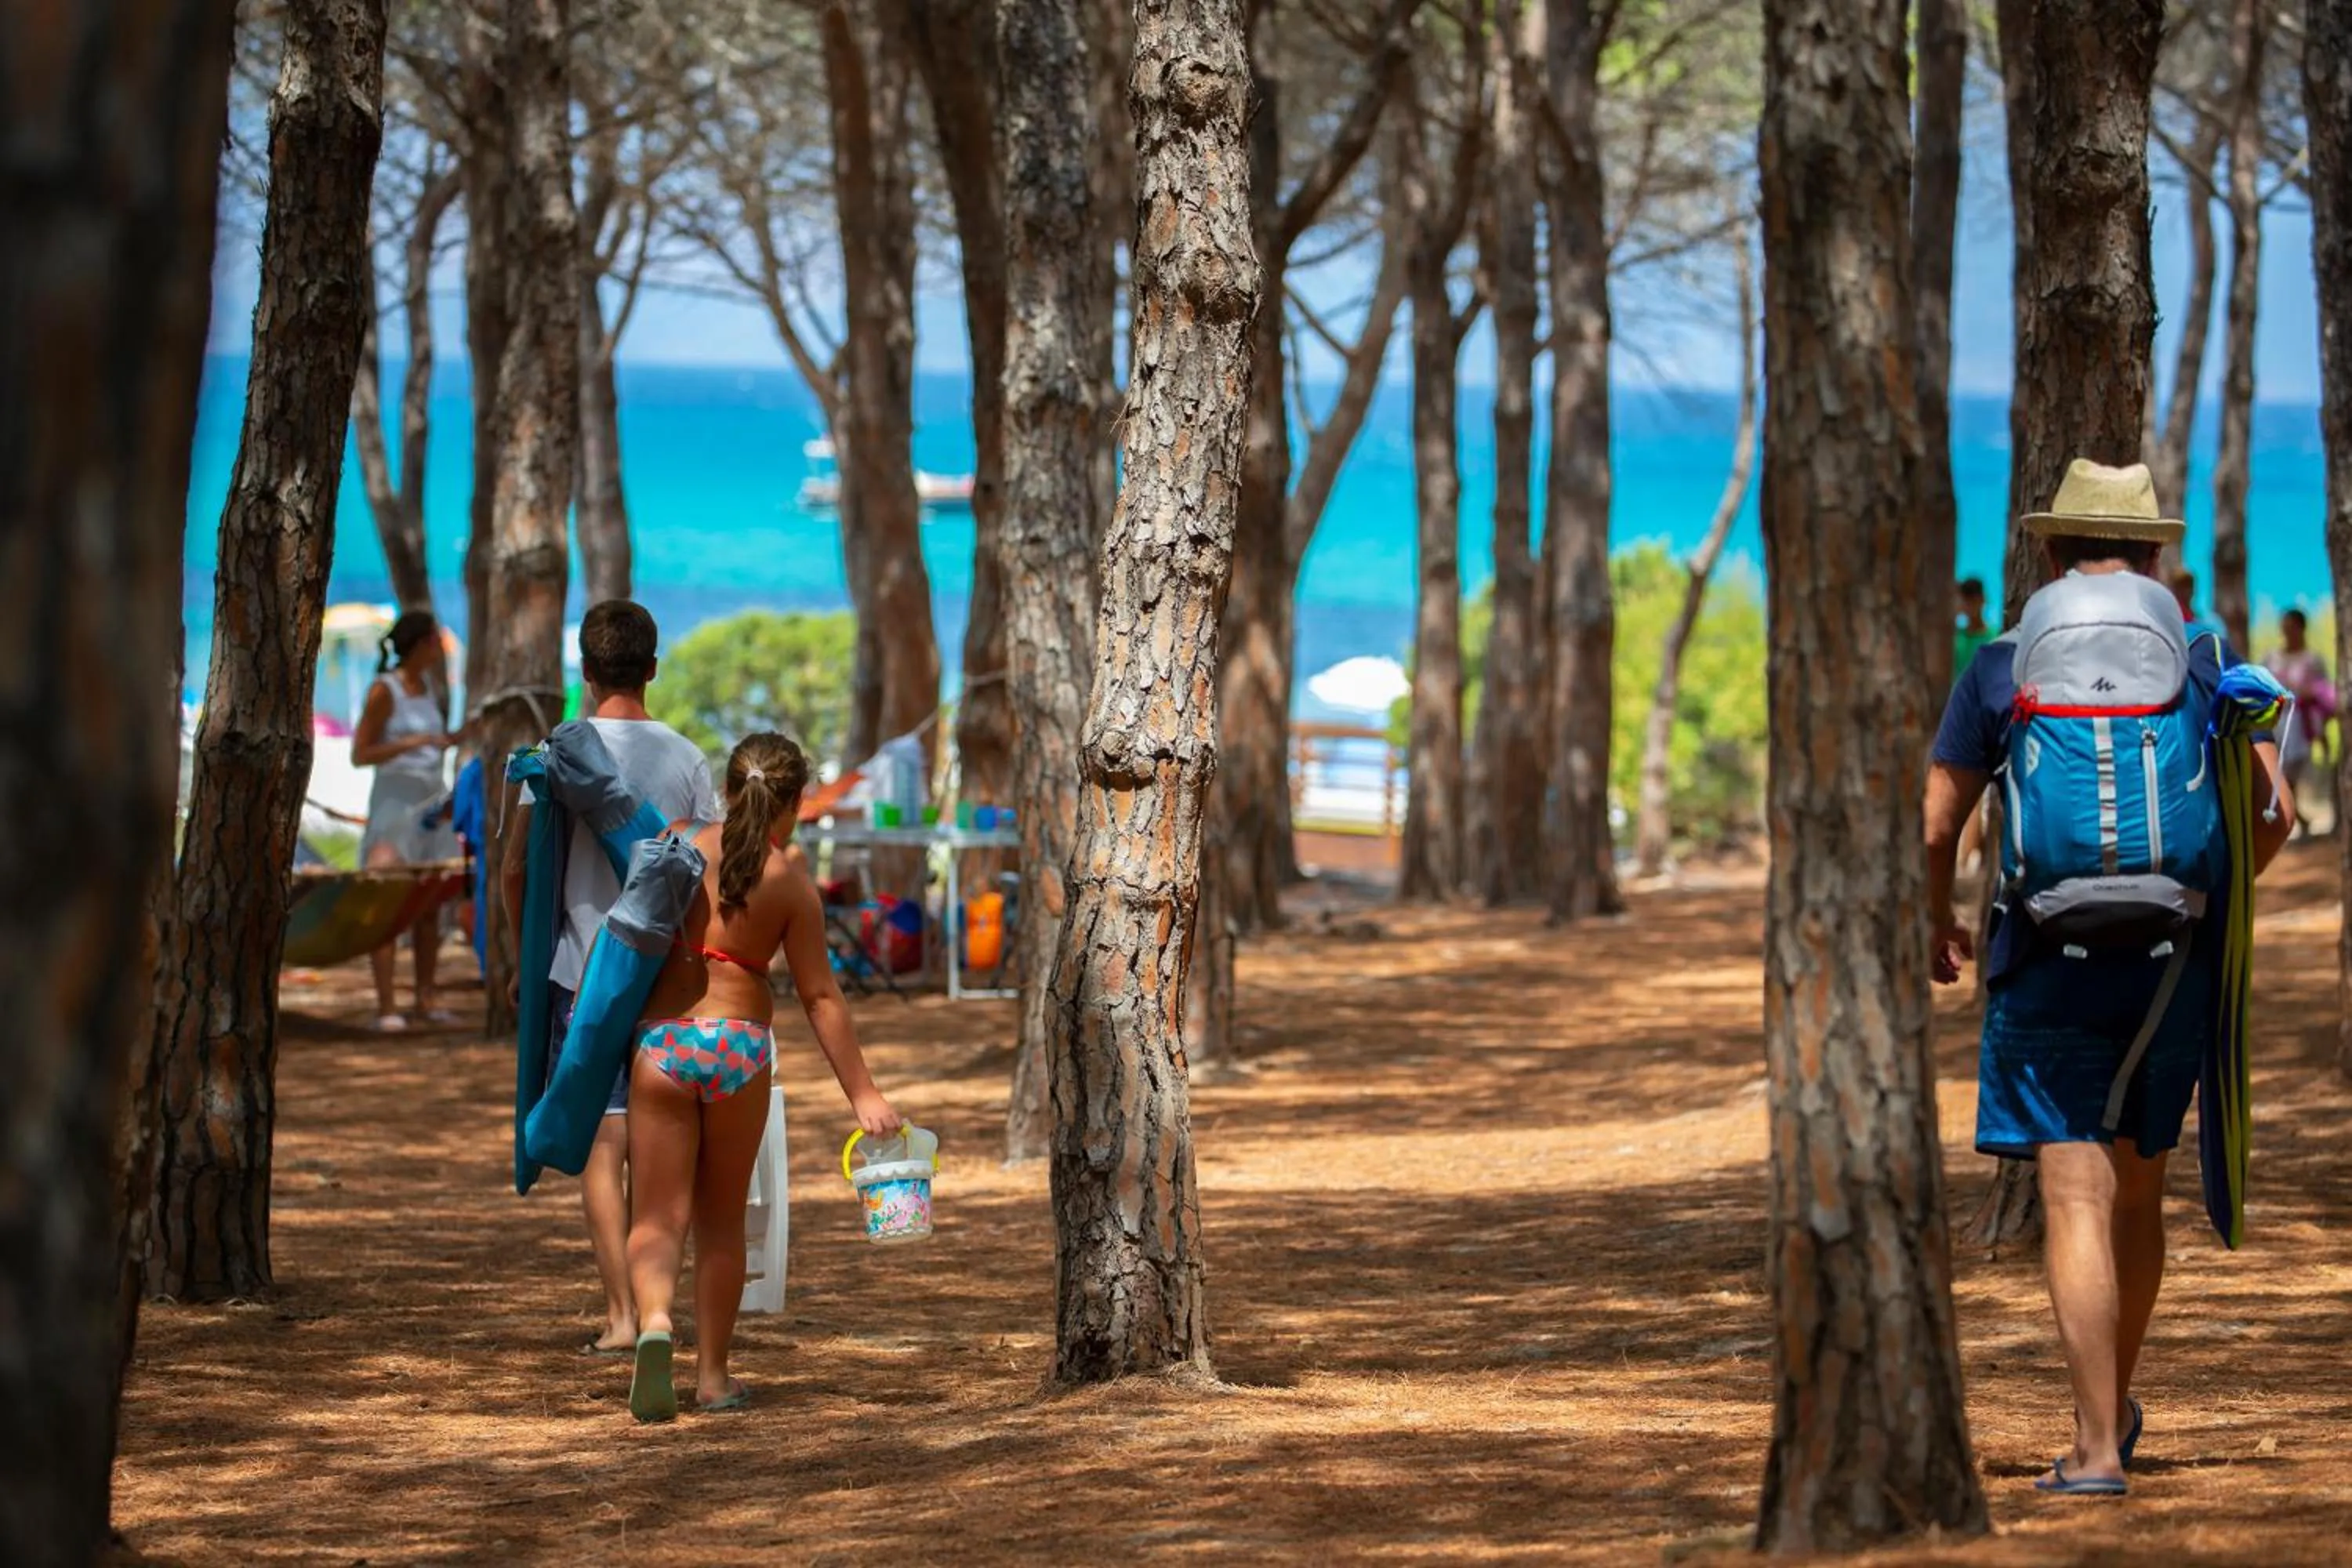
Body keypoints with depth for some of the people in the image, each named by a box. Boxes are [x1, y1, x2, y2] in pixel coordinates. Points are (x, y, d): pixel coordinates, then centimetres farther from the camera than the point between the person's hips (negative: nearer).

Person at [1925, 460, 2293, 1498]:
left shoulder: (2000, 669, 2)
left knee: (2076, 1194, -5)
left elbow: (1934, 829, 1)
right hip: (2174, 965, 2)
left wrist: (1939, 926, 20)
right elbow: (2275, 812, 2)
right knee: (2138, 1187, 18)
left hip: (2048, 967, -2)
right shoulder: (2202, 660, 6)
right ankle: (2113, 1409, 32)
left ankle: (2097, 1448, -12)